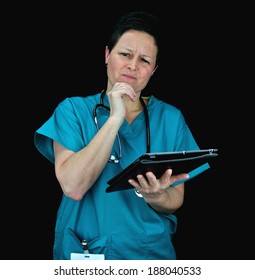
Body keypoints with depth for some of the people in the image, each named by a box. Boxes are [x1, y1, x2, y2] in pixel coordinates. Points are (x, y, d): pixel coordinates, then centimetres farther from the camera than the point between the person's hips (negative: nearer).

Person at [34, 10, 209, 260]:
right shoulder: (73, 109, 0)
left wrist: (154, 196, -16)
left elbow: (175, 201, 5)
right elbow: (73, 187, -13)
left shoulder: (170, 118, 4)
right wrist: (115, 118, -14)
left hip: (153, 252, 2)